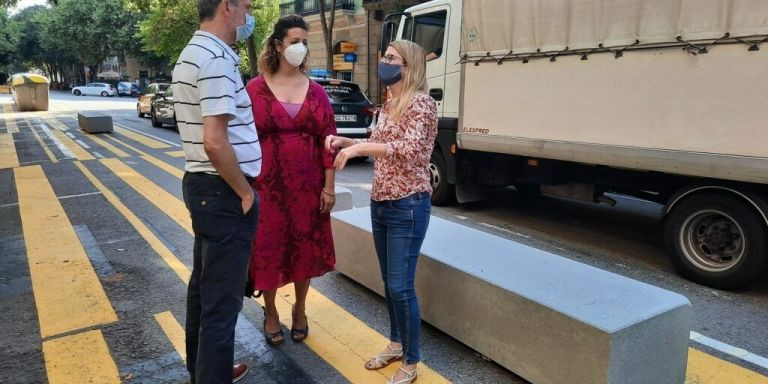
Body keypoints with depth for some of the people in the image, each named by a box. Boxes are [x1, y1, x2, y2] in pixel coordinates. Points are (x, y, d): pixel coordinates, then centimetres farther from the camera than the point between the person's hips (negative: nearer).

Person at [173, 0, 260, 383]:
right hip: (223, 192, -11)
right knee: (222, 298, 0)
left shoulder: (192, 53, 14)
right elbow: (215, 142, -26)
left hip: (201, 184, 11)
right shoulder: (216, 58, -18)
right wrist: (245, 192, -14)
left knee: (204, 285, 21)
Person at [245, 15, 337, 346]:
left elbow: (328, 140, 3)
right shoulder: (256, 89, -2)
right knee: (268, 247, 7)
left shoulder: (315, 91, 4)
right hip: (268, 183, -2)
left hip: (308, 184, 2)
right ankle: (270, 313, 29)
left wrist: (329, 187, -2)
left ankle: (300, 310, 33)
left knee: (306, 247, 11)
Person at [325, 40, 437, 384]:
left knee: (401, 286, -3)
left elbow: (409, 149, -26)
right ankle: (396, 343, 36)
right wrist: (345, 142, 6)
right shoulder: (387, 106, 13)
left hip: (408, 205, -8)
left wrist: (358, 148, -27)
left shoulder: (421, 103, -12)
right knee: (388, 281, 17)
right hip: (380, 203, 8)